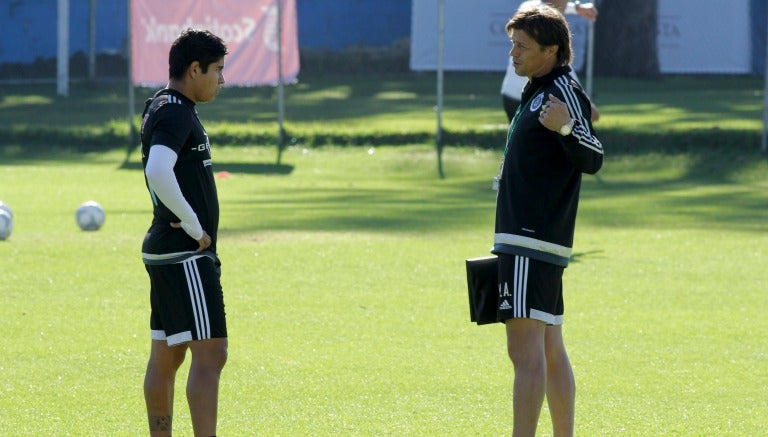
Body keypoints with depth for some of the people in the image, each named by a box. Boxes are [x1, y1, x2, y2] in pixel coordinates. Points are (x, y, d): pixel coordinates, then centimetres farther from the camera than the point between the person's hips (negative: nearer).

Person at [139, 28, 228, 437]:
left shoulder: (164, 108, 16)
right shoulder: (175, 114, -16)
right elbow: (158, 172, -32)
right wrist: (193, 224, -21)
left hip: (167, 251, 10)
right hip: (185, 254, -10)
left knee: (166, 357, 12)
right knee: (210, 355, -12)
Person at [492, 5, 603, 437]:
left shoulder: (563, 91, -11)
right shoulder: (538, 92, 19)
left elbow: (593, 159, -21)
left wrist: (567, 129, -39)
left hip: (533, 242, -11)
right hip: (529, 239, 11)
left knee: (526, 349, -15)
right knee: (550, 350, 13)